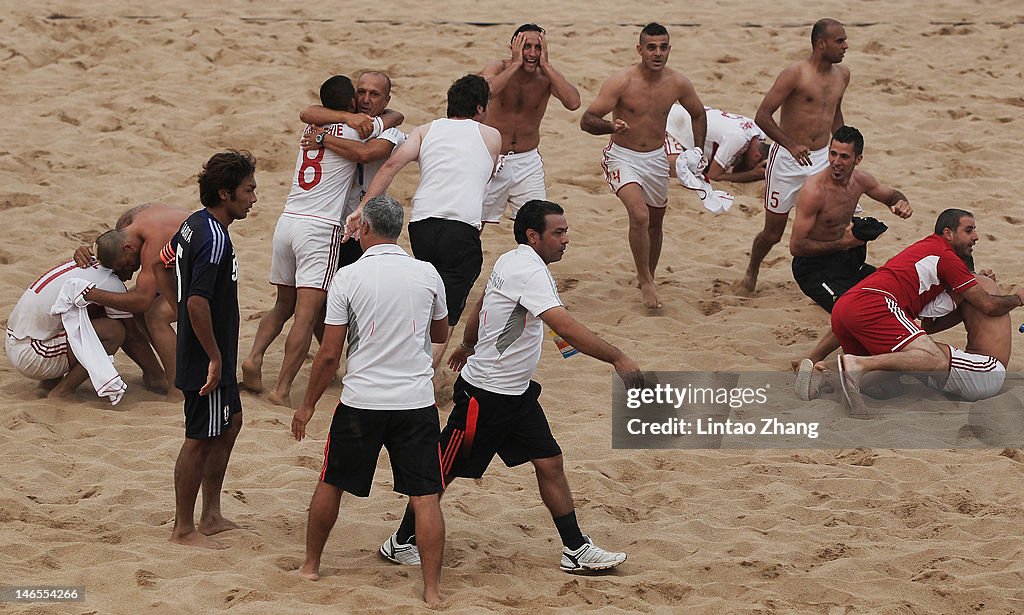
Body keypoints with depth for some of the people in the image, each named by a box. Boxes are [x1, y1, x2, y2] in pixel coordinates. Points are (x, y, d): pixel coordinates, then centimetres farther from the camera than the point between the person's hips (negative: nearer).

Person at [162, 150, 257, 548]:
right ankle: (184, 529, 9)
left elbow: (164, 265, 21)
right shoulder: (214, 238, -24)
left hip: (212, 355, 11)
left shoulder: (194, 224, 7)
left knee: (229, 424, 20)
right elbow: (198, 303, -29)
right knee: (200, 439, -1)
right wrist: (214, 358, -22)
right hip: (207, 359, -11)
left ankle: (211, 516, 28)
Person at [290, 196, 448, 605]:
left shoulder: (348, 278, -7)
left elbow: (329, 353, -6)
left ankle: (310, 565, 30)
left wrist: (308, 405, 5)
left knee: (331, 483, 18)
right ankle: (432, 587, -4)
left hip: (361, 402, -1)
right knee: (425, 496, 2)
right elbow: (440, 334, 17)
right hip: (417, 401, 1)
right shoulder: (428, 275, 0)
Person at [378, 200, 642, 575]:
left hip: (517, 392, 10)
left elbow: (479, 308, 24)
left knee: (550, 463, 5)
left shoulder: (510, 262, 7)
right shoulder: (528, 272, -24)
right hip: (484, 394, -10)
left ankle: (576, 550, 9)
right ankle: (402, 543, 19)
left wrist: (467, 347, 41)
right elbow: (567, 328, -33)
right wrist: (617, 358, -32)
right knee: (443, 472, 5)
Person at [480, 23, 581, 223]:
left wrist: (546, 65, -22)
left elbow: (573, 103, -24)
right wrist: (516, 64, -27)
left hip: (528, 161, 2)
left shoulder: (547, 76, -6)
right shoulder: (498, 68, -11)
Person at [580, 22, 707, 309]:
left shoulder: (678, 83, -7)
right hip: (623, 157, -5)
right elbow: (587, 120, -22)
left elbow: (698, 114, 13)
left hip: (657, 158, 5)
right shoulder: (621, 82, -21)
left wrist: (699, 153, 4)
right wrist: (611, 126, -42)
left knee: (655, 222, 19)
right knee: (639, 215, -25)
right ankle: (645, 281, -10)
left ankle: (648, 279, 40)